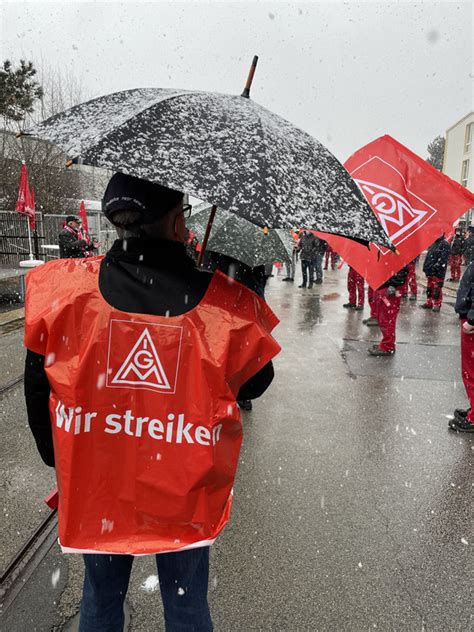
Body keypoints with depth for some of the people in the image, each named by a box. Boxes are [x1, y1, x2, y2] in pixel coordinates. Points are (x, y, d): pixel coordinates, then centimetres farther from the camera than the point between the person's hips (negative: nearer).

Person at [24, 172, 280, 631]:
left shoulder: (61, 289, -14)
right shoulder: (223, 303, -18)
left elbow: (38, 389, -3)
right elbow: (255, 383, -3)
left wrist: (58, 458, 12)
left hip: (94, 488, 2)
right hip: (184, 491, -1)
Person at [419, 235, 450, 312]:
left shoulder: (445, 244, -9)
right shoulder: (434, 243, 16)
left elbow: (443, 259, -17)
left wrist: (436, 267, -21)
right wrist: (426, 267, 13)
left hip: (438, 272, -8)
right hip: (430, 271, 8)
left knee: (437, 289, -3)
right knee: (429, 288, 14)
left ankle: (437, 305, 4)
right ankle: (429, 303, 23)